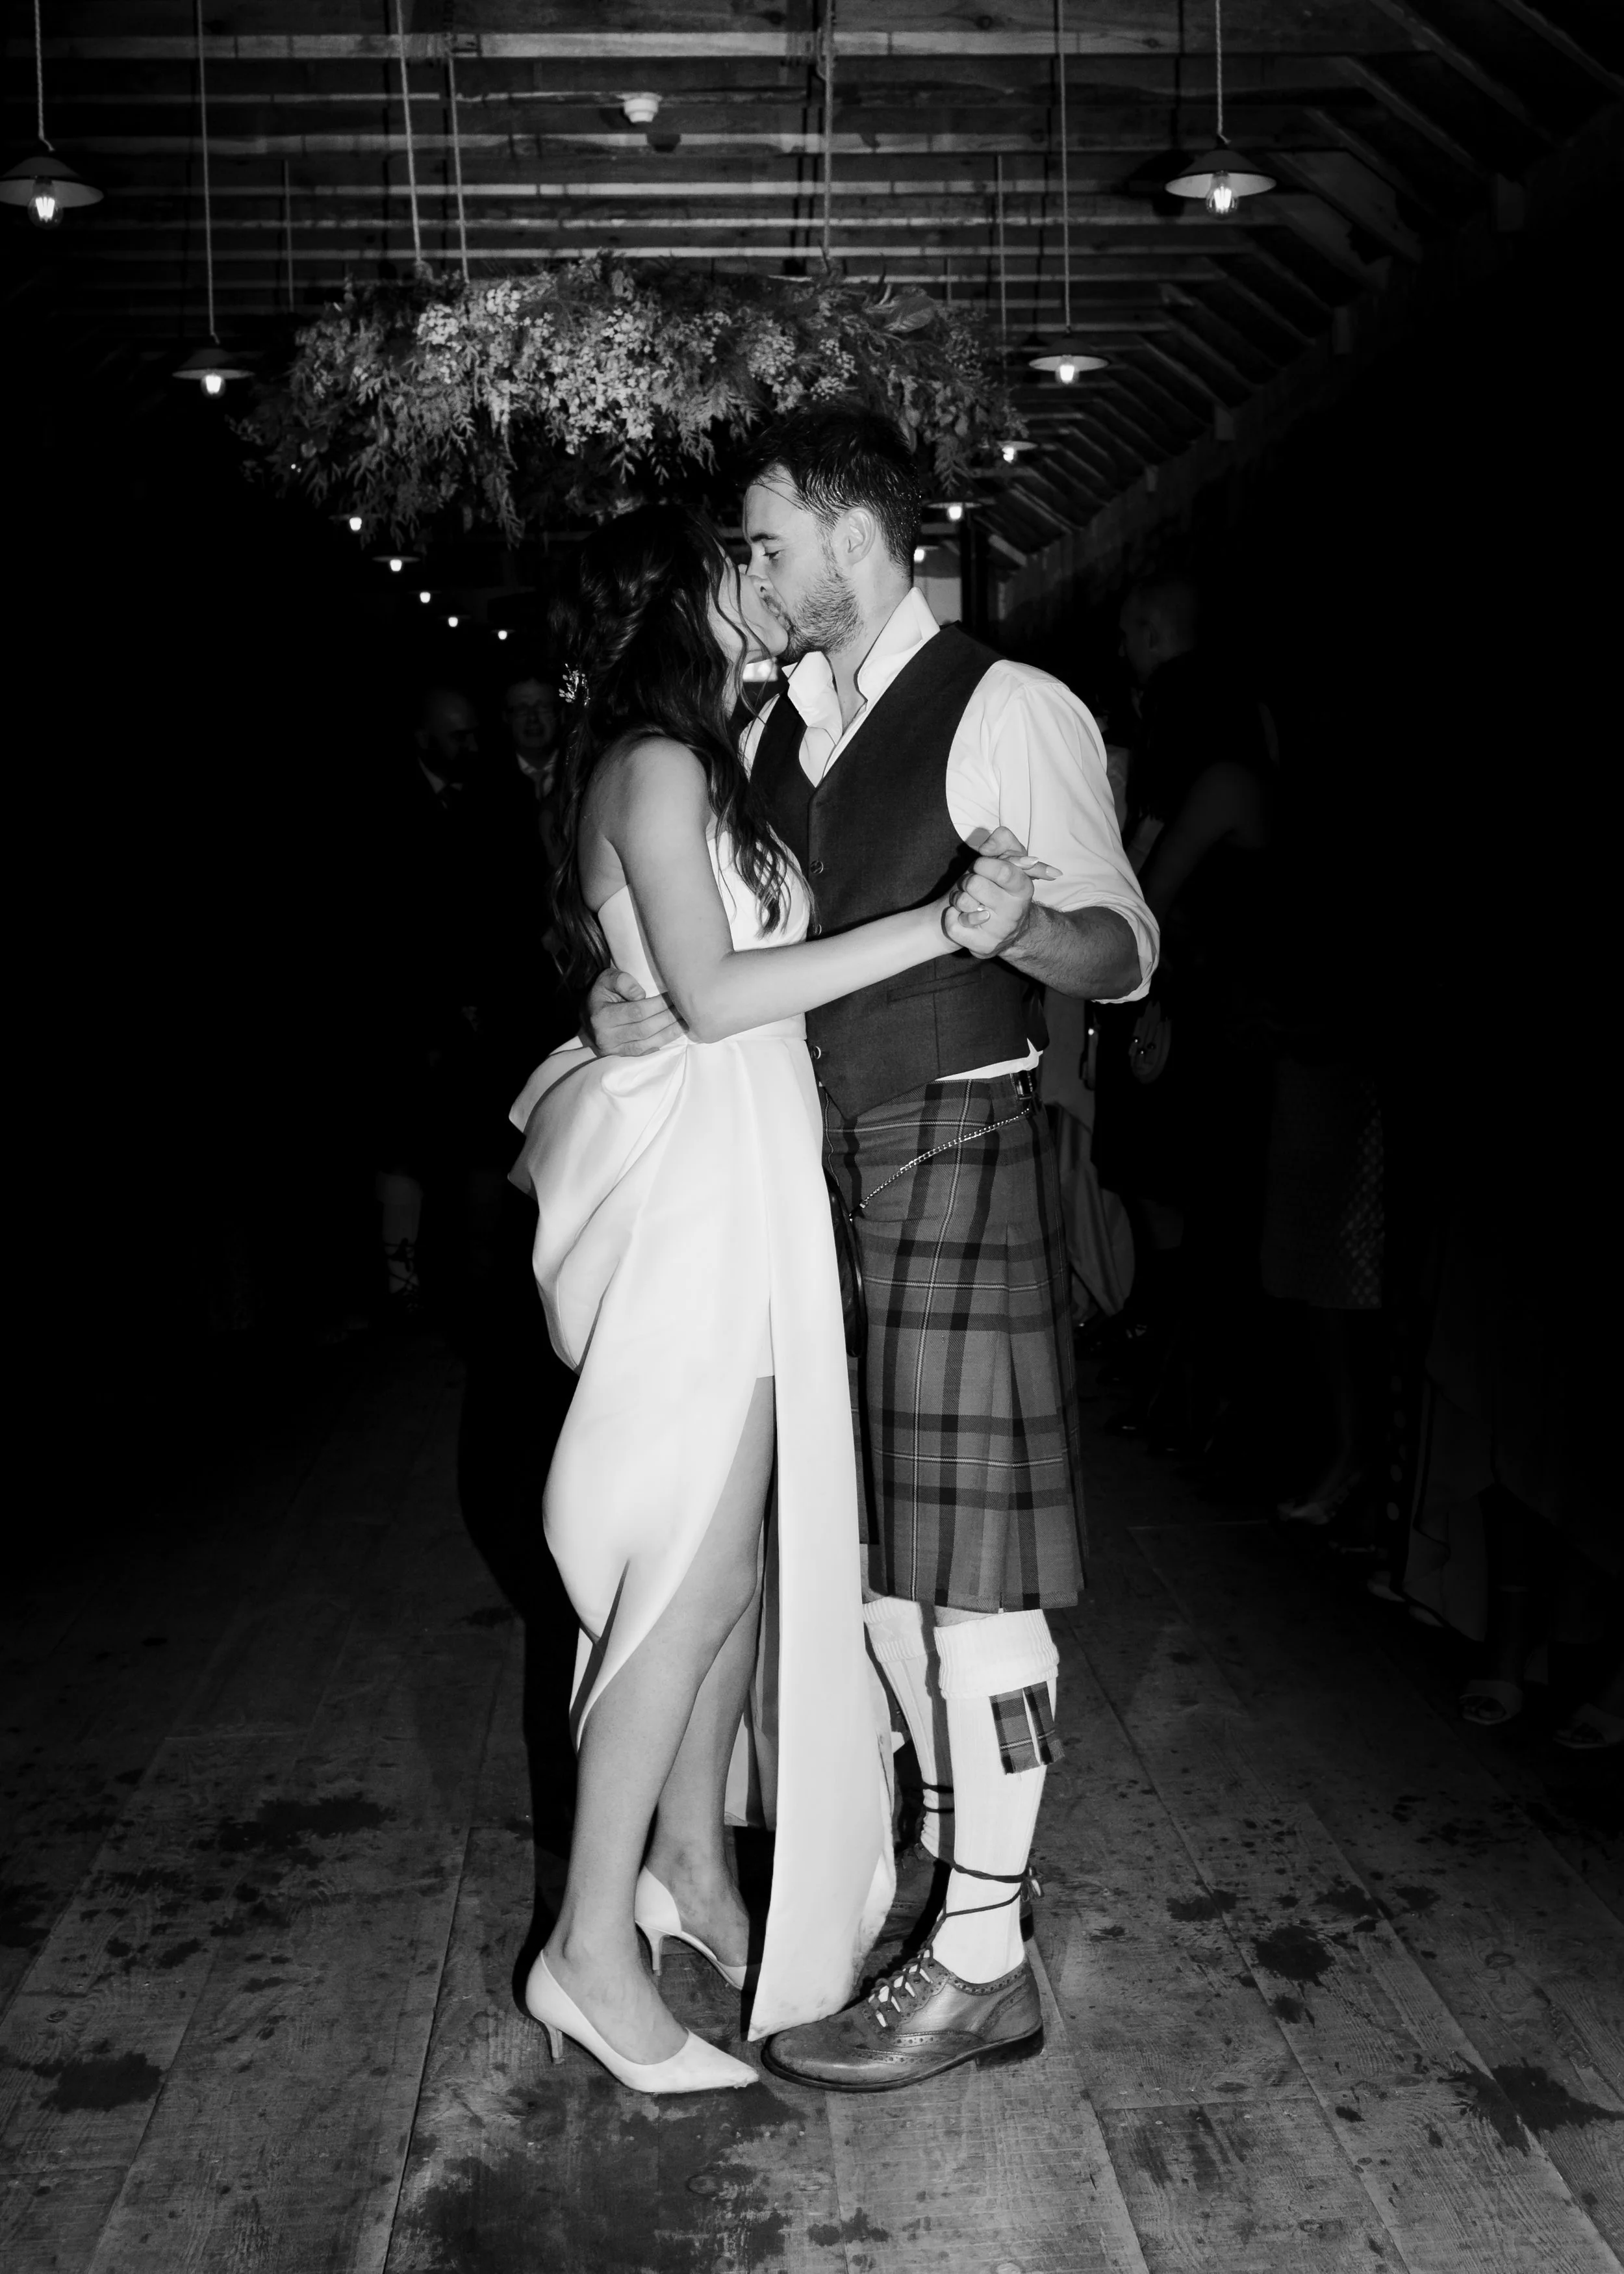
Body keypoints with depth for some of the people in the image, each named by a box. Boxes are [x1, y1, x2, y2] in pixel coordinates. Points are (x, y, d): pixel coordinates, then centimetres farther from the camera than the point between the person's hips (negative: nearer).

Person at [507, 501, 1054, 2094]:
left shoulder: (688, 765, 18)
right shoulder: (657, 763, -11)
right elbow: (710, 993, -21)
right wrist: (935, 926, -21)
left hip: (731, 1195, 10)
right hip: (695, 1193, -9)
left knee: (734, 1552, 14)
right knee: (694, 1574, -5)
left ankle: (688, 1858, 28)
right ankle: (594, 1947, 5)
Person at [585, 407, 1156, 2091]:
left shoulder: (1008, 712, -9)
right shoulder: (776, 722, 13)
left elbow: (1126, 952, -10)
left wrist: (1020, 928, -31)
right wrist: (632, 1000, -5)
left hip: (958, 1153, -8)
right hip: (823, 1159, 8)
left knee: (966, 1561, -3)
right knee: (865, 1535, 14)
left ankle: (981, 1964, 9)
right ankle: (953, 1837, 33)